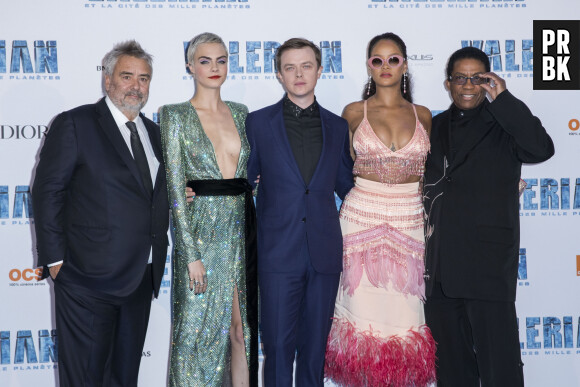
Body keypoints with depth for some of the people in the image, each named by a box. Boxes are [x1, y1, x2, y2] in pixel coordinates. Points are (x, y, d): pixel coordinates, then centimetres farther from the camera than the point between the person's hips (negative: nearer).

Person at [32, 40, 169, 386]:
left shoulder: (154, 132, 14)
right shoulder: (74, 124, -6)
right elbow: (47, 193, -8)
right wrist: (55, 260, -11)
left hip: (142, 278, 6)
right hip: (90, 279, -6)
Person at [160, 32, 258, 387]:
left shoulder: (240, 113, 11)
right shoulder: (176, 116, -3)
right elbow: (176, 187, -9)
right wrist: (192, 254, -14)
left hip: (241, 231, 5)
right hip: (201, 232, -4)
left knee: (243, 329, 10)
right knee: (199, 330, 4)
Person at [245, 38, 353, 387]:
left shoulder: (338, 126, 11)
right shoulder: (259, 123, 5)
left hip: (325, 252, 2)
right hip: (278, 252, -2)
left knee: (315, 347, 9)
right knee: (278, 347, 0)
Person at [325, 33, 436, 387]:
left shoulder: (423, 115, 9)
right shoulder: (354, 113, 4)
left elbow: (429, 173, 14)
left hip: (410, 221, 1)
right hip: (362, 217, -1)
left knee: (406, 312, 2)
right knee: (365, 308, 1)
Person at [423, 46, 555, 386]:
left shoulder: (503, 126, 0)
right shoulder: (436, 127, 14)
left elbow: (542, 149, -20)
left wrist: (503, 99, -17)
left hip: (487, 268, -5)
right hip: (441, 268, 5)